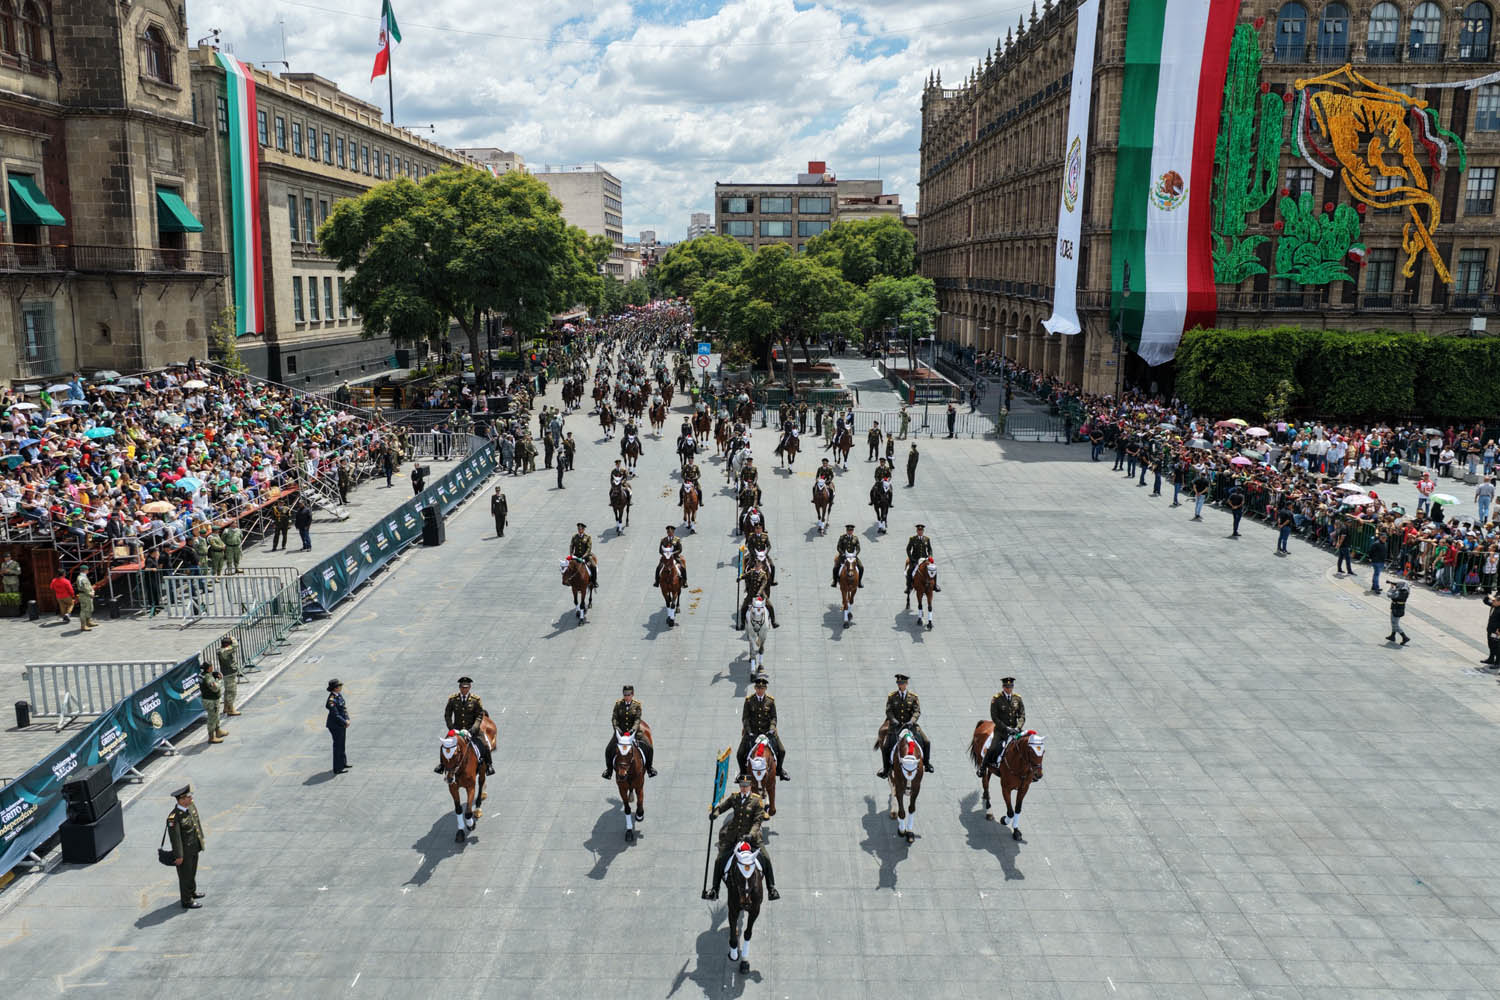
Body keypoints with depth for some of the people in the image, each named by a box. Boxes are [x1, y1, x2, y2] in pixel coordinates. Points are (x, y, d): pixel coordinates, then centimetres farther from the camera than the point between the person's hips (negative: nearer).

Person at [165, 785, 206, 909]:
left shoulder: (191, 806, -6)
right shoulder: (173, 817, -30)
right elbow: (175, 837, -25)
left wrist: (201, 839, 19)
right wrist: (178, 856, -19)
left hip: (194, 847, 8)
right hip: (184, 851, -8)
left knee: (192, 871, 26)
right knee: (185, 875, 9)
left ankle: (192, 892, 47)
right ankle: (187, 901, 25)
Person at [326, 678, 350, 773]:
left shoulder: (339, 695, 0)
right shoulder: (331, 700, -27)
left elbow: (344, 707, 6)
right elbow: (336, 715, -25)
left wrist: (347, 720, -5)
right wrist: (345, 723, -14)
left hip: (342, 724, 9)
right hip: (336, 725, -9)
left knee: (342, 744, 22)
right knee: (338, 745, 3)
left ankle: (342, 763, 38)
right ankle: (337, 768, 14)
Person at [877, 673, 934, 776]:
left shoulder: (913, 697, 0)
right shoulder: (891, 696, 0)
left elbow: (917, 711, -9)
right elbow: (888, 711, -6)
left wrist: (912, 721, -27)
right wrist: (893, 720, -26)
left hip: (910, 725, 1)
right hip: (895, 726, 0)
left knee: (926, 742, -12)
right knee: (885, 747, -15)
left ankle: (926, 763, 12)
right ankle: (886, 769, 5)